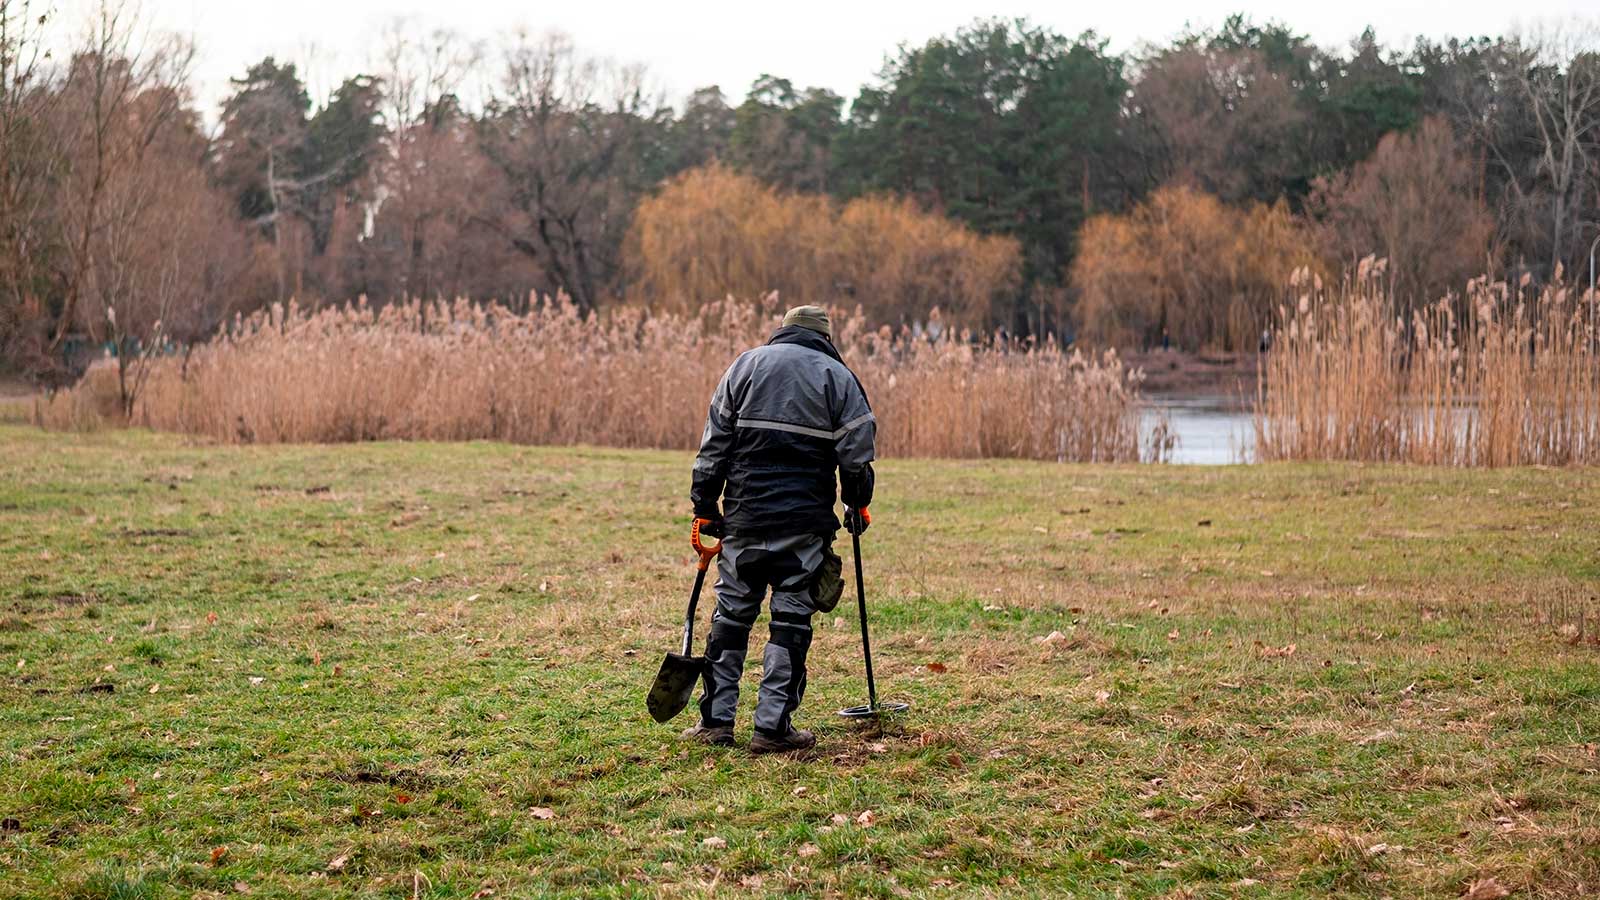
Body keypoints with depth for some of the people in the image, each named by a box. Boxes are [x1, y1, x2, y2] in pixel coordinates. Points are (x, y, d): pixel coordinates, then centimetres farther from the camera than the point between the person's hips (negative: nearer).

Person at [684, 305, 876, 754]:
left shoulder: (747, 364, 10)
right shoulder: (837, 376, 5)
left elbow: (714, 442, 6)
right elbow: (857, 451, 0)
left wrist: (705, 506, 9)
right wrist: (858, 503, 14)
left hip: (744, 515, 2)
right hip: (806, 522, -2)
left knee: (732, 614, 10)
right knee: (791, 619, 3)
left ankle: (716, 720, 11)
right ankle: (773, 726, 1)